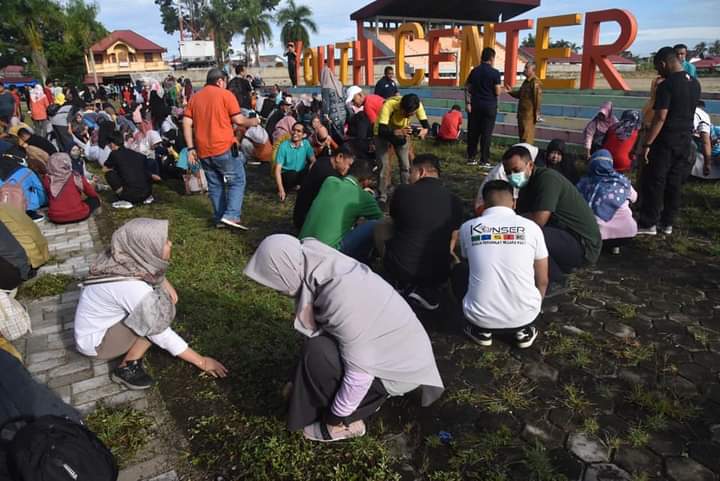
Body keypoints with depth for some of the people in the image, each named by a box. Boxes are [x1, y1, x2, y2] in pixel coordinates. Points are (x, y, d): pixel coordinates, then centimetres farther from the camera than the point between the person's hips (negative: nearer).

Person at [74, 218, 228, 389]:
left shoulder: (124, 259, -14)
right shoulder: (133, 288, -35)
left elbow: (151, 268, 13)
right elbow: (162, 335, -26)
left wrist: (164, 281, -6)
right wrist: (201, 361, -17)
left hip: (106, 321, 8)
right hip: (95, 340, -8)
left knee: (161, 293, 0)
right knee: (161, 313, -20)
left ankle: (132, 348, 5)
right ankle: (126, 368, -6)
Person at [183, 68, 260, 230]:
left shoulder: (195, 97, 14)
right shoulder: (225, 94, -1)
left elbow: (186, 123, 7)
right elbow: (238, 120, -6)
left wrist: (191, 148, 8)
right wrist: (253, 122, 13)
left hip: (204, 151, 6)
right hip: (224, 148, -5)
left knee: (215, 185, 15)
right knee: (237, 181, 4)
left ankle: (219, 218, 16)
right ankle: (231, 215, -9)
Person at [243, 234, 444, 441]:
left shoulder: (342, 299, -34)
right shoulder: (322, 270, -8)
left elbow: (359, 373, -27)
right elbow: (318, 330, 6)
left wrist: (338, 418, -12)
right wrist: (300, 383, 14)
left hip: (403, 368, -8)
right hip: (397, 348, 8)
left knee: (317, 353, -20)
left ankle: (347, 423, 0)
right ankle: (369, 397, 17)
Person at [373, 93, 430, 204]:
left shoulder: (417, 105, -29)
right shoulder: (389, 105, -40)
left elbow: (426, 124, -24)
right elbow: (381, 130, -44)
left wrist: (424, 130, -48)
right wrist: (398, 132, -61)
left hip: (402, 132, 3)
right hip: (383, 132, -3)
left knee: (406, 165, 3)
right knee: (384, 165, -8)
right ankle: (382, 196, 6)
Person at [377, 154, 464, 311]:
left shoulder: (402, 192, -6)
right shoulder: (454, 200, 3)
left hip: (399, 268, -2)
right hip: (438, 274, 2)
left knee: (381, 227, 22)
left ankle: (405, 284, 17)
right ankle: (426, 289, 8)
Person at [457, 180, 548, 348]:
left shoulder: (467, 227, -2)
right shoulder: (531, 227, -2)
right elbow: (542, 281, 6)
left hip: (481, 317, -1)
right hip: (525, 317, 1)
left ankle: (482, 330, 17)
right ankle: (523, 330, 15)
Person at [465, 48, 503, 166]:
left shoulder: (474, 71, 5)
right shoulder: (495, 73, -8)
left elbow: (467, 88, 4)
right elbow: (497, 92, -9)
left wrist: (468, 103, 6)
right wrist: (501, 89, 12)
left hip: (475, 105, 4)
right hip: (489, 106, -4)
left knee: (473, 132, 9)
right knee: (486, 133, 1)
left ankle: (471, 157, 14)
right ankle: (484, 160, 2)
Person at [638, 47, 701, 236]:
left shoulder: (666, 85, -16)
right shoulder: (694, 84, 9)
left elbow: (660, 118, -19)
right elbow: (687, 111, 16)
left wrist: (647, 144, -17)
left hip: (666, 141, -7)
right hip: (685, 140, 8)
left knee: (653, 182, 0)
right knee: (675, 183, 11)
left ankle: (648, 224, 3)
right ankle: (667, 223, 17)